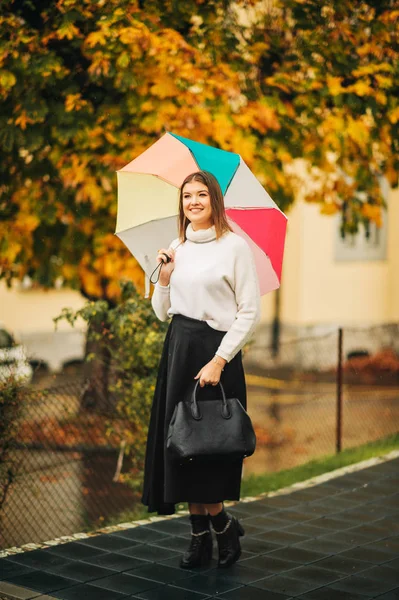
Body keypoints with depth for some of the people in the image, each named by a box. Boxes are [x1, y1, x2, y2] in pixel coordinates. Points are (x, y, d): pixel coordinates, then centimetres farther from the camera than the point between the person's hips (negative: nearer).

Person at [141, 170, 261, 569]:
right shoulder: (177, 249, 12)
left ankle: (221, 525, 17)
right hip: (178, 350, 6)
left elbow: (250, 311, -9)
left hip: (217, 352, -6)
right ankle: (200, 536, 14)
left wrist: (219, 360, -16)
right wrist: (164, 275, -3)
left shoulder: (234, 247, -5)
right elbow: (161, 311, 15)